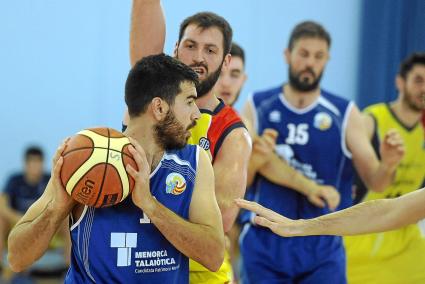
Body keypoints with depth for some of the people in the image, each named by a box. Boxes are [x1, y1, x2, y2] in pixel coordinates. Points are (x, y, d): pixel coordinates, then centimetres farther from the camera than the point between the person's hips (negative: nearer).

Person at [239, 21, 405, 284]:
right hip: (264, 244, 1)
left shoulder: (344, 114, 0)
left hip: (322, 250, 0)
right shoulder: (258, 107, 1)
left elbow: (375, 182, -2)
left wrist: (388, 165, -24)